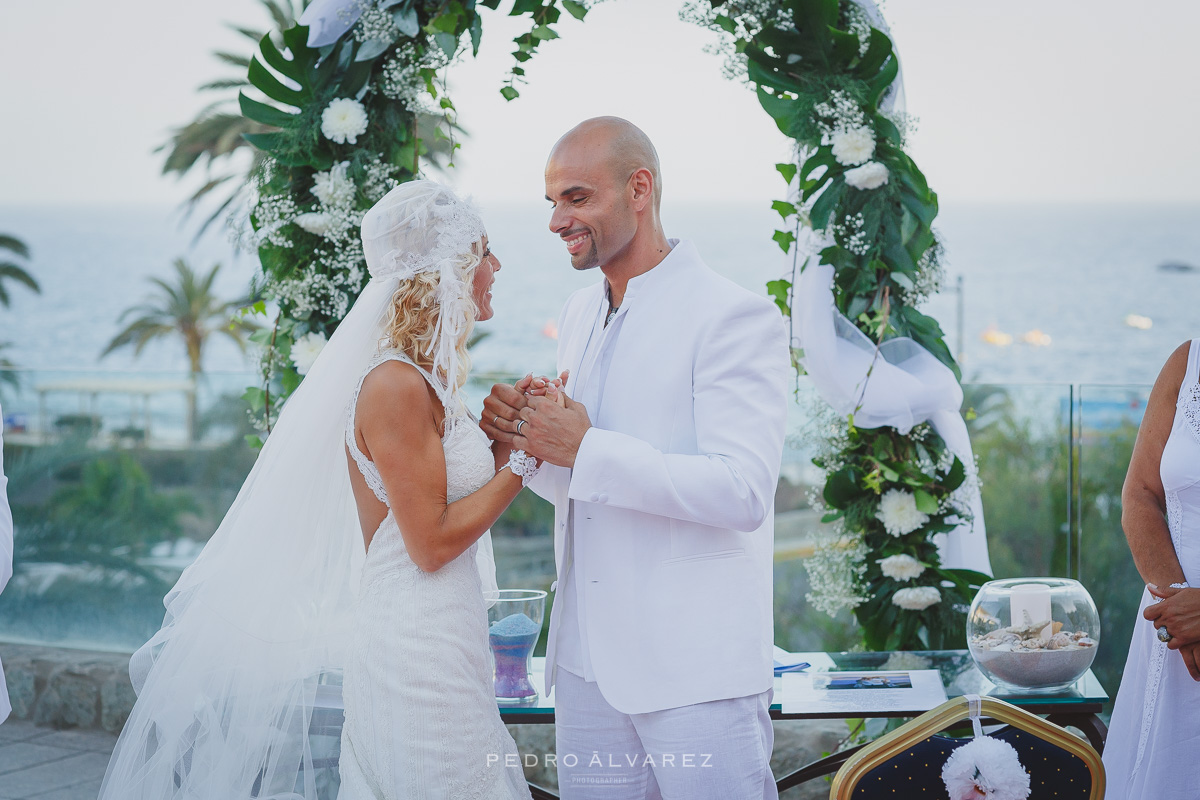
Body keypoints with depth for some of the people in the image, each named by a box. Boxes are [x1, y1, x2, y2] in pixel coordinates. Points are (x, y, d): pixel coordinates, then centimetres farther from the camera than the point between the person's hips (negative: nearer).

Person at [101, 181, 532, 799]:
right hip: (417, 653, -9)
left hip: (443, 649, 9)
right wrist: (523, 456, -11)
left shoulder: (427, 381, 13)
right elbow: (433, 541, -17)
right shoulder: (395, 385, -16)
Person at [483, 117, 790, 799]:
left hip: (697, 668, -7)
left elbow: (743, 492, -21)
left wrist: (584, 449, -20)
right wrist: (522, 436, -1)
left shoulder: (734, 317, -11)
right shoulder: (580, 315, 14)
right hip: (588, 660, 7)